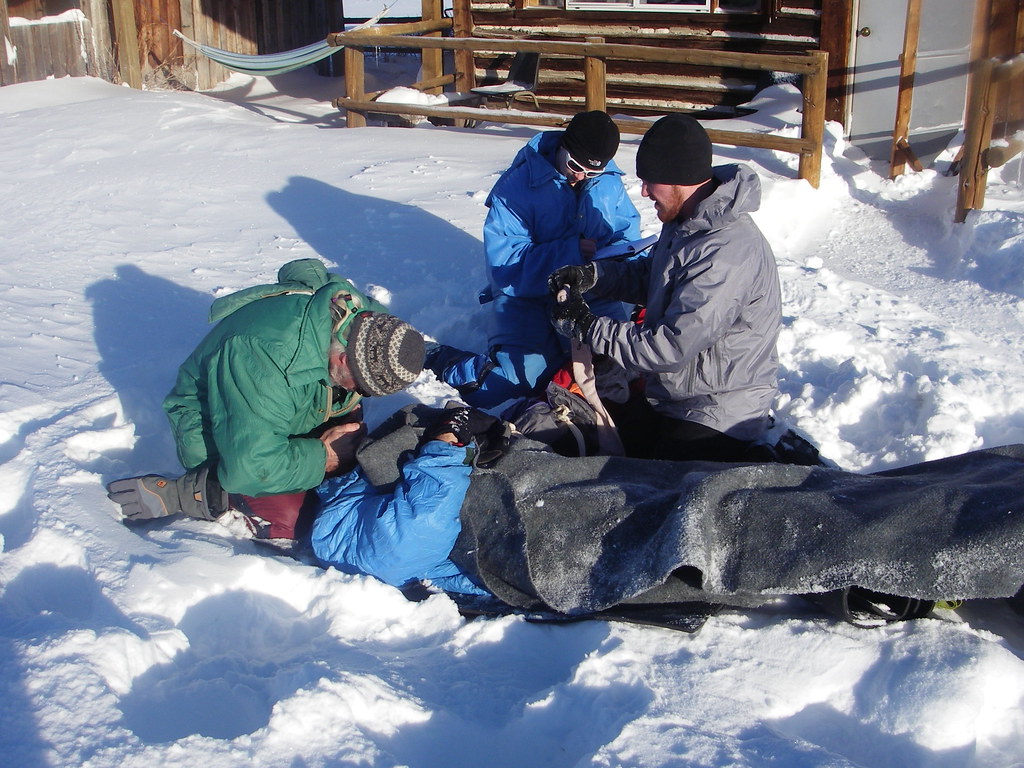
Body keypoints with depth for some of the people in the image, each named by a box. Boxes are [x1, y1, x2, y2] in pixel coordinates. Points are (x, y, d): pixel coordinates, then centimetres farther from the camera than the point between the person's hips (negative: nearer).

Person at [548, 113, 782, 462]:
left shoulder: (726, 253, -30)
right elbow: (648, 276, 19)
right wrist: (591, 274, 0)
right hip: (666, 396, 10)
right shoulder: (686, 221, 2)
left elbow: (672, 347, -30)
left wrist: (587, 326, -22)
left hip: (716, 416, -10)